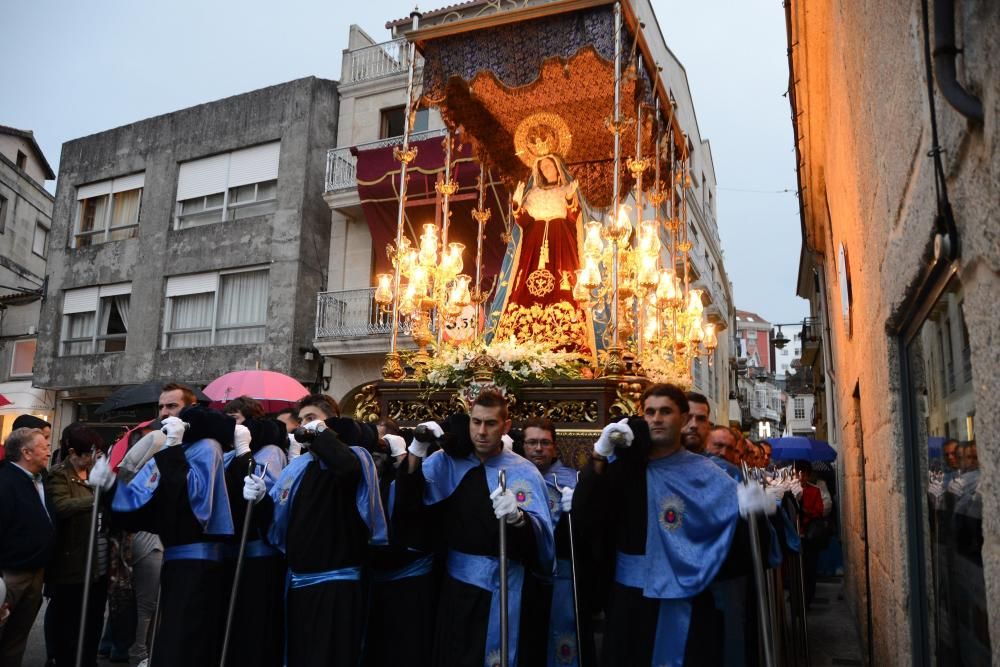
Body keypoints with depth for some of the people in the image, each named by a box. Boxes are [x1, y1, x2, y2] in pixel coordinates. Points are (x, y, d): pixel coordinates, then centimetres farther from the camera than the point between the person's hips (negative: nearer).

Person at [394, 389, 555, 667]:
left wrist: (518, 516, -37)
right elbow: (408, 504, -11)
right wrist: (416, 453, -25)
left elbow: (541, 533, -16)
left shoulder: (524, 473, -6)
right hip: (455, 581, 2)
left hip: (501, 585, -2)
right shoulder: (445, 462, 1)